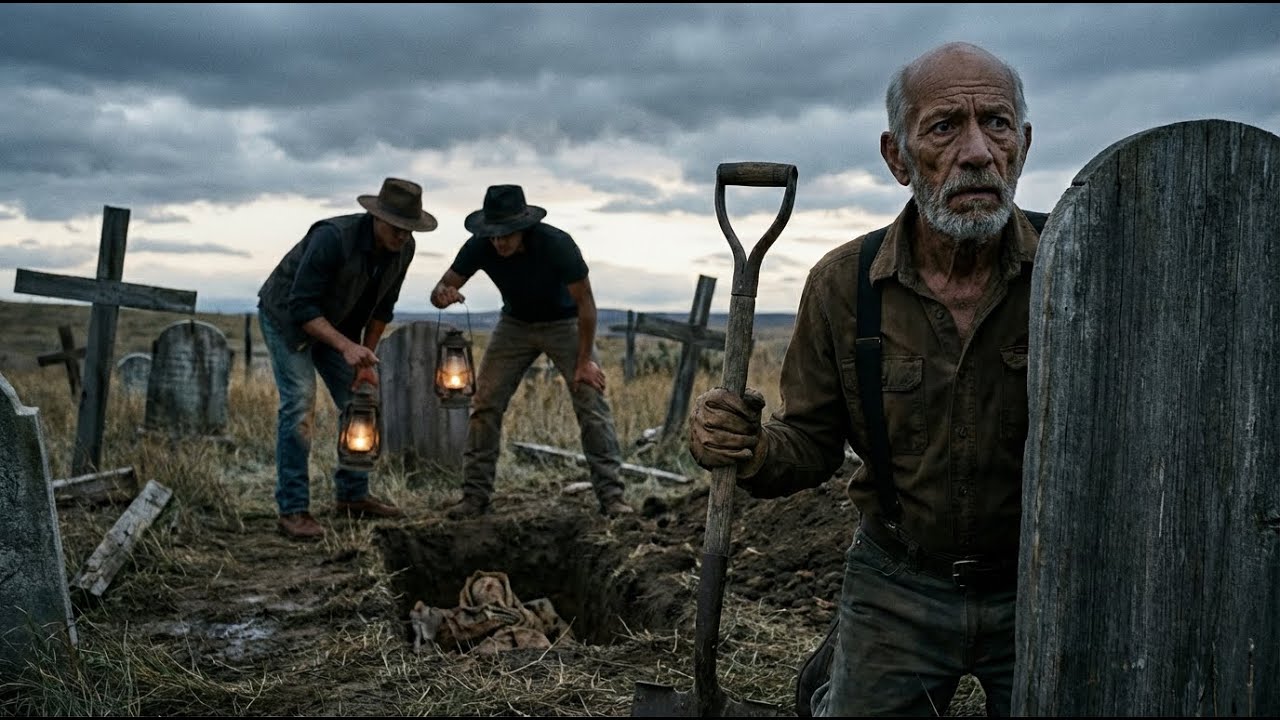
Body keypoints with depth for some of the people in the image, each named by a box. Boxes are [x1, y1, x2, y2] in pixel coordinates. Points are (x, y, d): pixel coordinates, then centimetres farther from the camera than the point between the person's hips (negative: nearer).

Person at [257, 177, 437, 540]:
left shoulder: (403, 248, -15)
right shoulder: (333, 237, -35)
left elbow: (381, 307, -1)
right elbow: (301, 307, -34)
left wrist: (366, 359, -3)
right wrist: (346, 346, -45)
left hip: (335, 322, 7)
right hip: (287, 317, -7)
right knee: (299, 404, -17)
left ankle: (352, 495, 16)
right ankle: (293, 509, -12)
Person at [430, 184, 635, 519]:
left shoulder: (556, 244, -31)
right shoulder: (480, 247, -22)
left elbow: (584, 302, -21)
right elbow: (440, 291, -13)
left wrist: (584, 360, -21)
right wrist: (444, 294, -39)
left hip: (564, 322, -3)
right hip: (515, 324, 3)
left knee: (591, 401, -15)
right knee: (484, 404, -7)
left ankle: (611, 495, -11)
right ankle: (475, 495, 2)